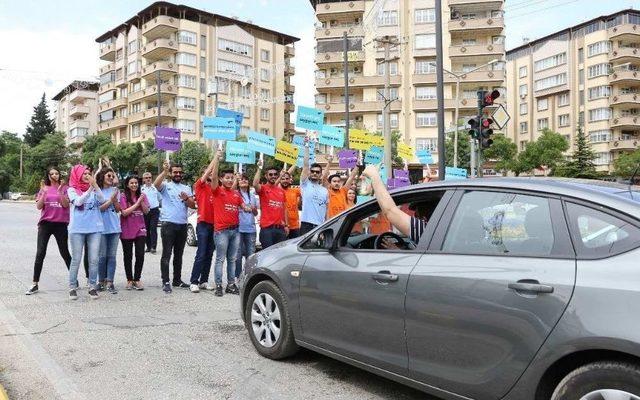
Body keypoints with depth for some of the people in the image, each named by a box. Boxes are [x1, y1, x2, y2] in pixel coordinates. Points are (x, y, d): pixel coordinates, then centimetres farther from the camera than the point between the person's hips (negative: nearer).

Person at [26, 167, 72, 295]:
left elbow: (66, 204, -10)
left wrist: (60, 191, -19)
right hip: (45, 223, 2)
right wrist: (44, 192, -14)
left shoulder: (64, 188, 2)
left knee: (65, 253, 6)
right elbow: (38, 206, -2)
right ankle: (35, 284, 2)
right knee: (40, 253, -3)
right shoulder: (44, 188, 7)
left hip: (61, 224, -1)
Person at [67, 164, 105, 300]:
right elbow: (78, 201, -14)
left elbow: (102, 200, -7)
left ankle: (92, 287, 11)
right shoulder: (72, 190, 3)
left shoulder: (94, 189, 9)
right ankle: (72, 288, 12)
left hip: (95, 228, 2)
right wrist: (90, 188, -21)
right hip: (77, 229, -2)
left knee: (94, 259, 2)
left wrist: (95, 185, -16)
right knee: (76, 259, 2)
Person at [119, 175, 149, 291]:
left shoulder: (142, 195, 6)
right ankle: (129, 280, 20)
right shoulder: (123, 197, -4)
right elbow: (124, 212, -14)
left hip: (140, 229, 2)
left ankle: (137, 279, 7)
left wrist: (142, 201, -12)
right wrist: (137, 203, -13)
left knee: (140, 255, -5)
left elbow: (146, 211, 3)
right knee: (128, 256, 8)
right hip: (127, 230, -2)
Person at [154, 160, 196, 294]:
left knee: (179, 255, 12)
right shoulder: (166, 186, 2)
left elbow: (193, 205, 5)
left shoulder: (187, 188, 14)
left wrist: (186, 199, -15)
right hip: (168, 224, -5)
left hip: (182, 225, 5)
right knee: (166, 254, -4)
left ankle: (177, 280, 21)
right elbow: (156, 184, -22)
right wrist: (164, 171, -31)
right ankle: (165, 282, -1)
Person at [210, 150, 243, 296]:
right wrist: (216, 158, -23)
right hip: (222, 230, -5)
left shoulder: (236, 193, 13)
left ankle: (231, 284, 17)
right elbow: (214, 176, -17)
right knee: (220, 259, -1)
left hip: (235, 230, 5)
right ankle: (218, 286, 4)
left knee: (232, 259, 10)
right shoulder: (217, 191, -3)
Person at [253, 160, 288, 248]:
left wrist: (286, 225, 14)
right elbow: (255, 184, -26)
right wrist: (259, 168, -22)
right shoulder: (263, 188, -2)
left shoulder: (281, 191, 14)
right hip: (267, 228, -5)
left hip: (280, 228, 6)